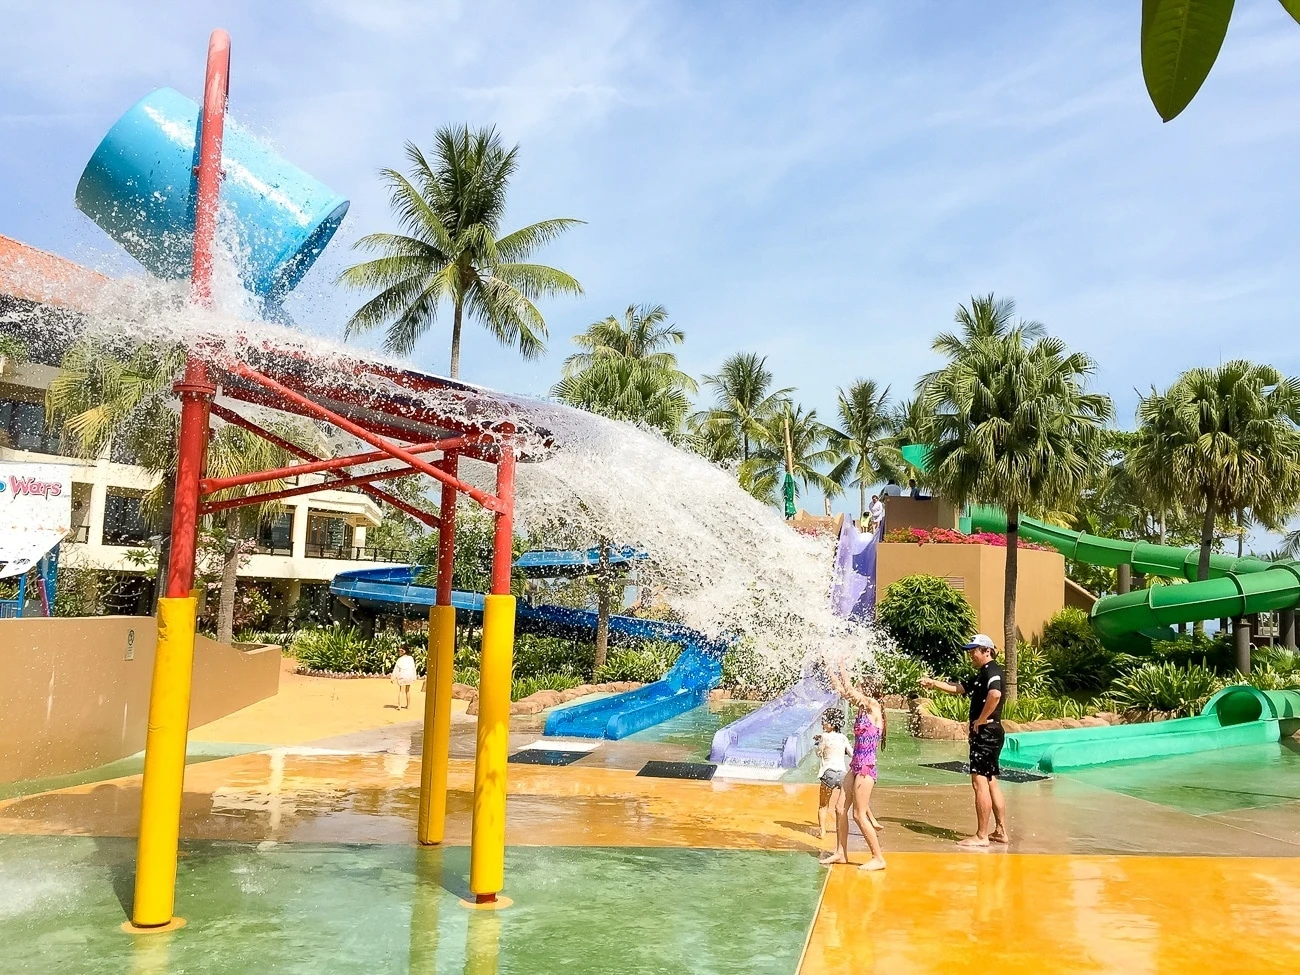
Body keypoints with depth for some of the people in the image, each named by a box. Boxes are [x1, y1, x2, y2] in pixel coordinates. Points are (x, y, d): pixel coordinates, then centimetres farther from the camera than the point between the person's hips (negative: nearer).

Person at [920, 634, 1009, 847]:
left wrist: (981, 719, -23)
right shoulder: (981, 675, 19)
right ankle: (1000, 831, 20)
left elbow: (995, 694, -32)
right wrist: (933, 683, 19)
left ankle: (981, 836, -6)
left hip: (987, 732, -11)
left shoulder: (992, 671, -12)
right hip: (985, 734, 11)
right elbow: (957, 688, 28)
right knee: (990, 782, 14)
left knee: (979, 782, -9)